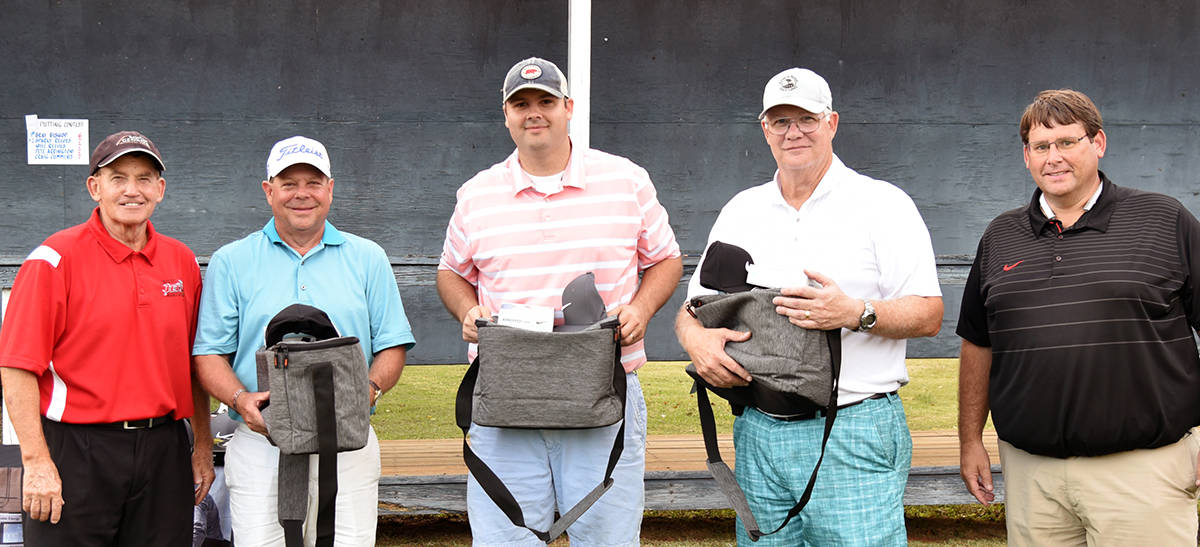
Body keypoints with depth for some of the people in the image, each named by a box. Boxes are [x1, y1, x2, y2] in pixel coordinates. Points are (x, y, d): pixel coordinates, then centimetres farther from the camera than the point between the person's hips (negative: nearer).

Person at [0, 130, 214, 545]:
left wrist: (203, 445, 14)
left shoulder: (182, 262, 10)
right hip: (76, 451, -4)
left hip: (164, 449, 5)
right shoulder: (56, 259, -5)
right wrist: (36, 461, -15)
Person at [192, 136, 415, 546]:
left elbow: (392, 345, 9)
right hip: (261, 448, -1)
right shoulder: (231, 262, 9)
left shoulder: (367, 259, 12)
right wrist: (240, 399, -14)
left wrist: (370, 388, -11)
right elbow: (210, 353, 5)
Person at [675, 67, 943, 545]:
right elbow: (694, 304, 16)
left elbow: (928, 314, -5)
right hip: (759, 432, 4)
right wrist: (695, 337, -7)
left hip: (855, 436, -4)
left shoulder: (883, 204, 1)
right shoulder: (740, 211, 14)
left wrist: (857, 313, -22)